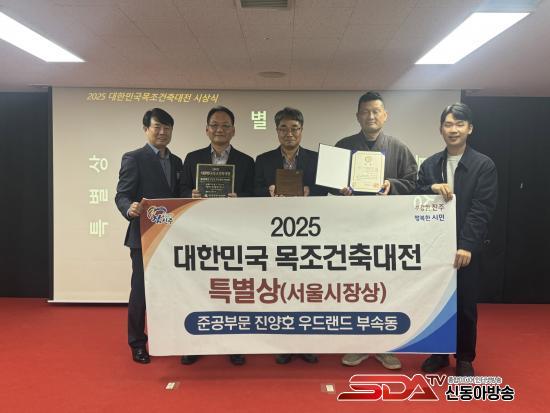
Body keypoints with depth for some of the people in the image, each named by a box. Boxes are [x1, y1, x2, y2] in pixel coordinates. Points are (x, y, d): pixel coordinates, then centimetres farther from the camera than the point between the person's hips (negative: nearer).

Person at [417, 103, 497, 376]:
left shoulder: (484, 165, -2)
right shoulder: (429, 165, 9)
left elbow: (482, 209, -9)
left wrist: (466, 246, -17)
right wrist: (432, 188, -15)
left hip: (465, 248, -3)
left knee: (465, 305, 7)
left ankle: (464, 358, 24)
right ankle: (438, 353, 27)